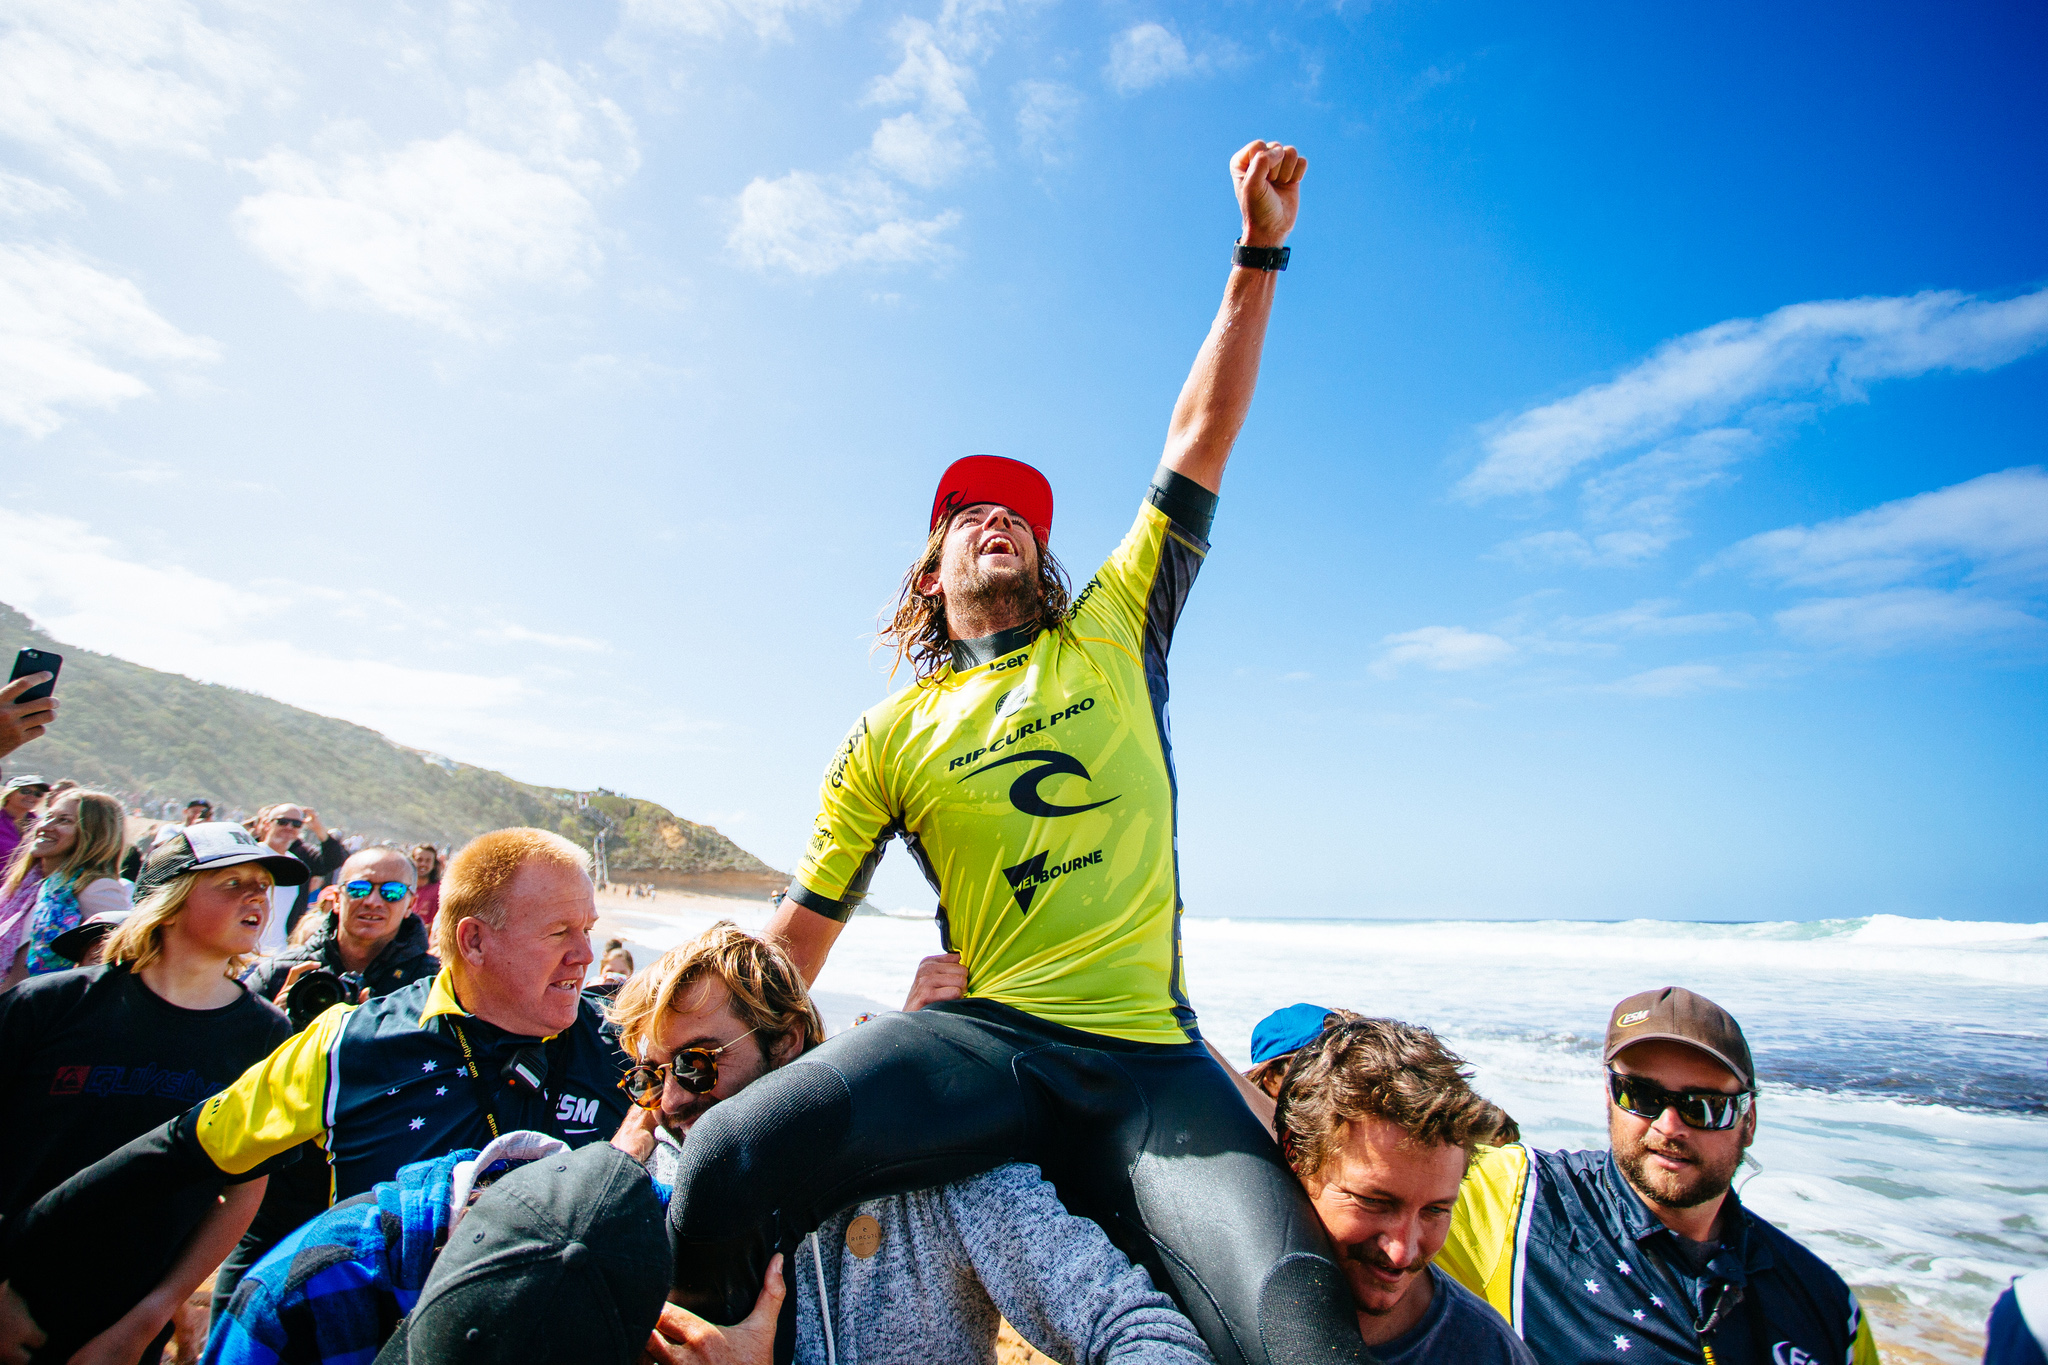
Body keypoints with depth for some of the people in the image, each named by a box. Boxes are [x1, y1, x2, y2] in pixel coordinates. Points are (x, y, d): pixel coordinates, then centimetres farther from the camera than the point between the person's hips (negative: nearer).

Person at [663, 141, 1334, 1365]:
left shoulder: (1112, 638, 13)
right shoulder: (892, 737, 12)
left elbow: (1201, 438, 9)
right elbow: (800, 928, 14)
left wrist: (1258, 254, 5)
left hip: (1151, 1058, 1)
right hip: (980, 1039, 0)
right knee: (731, 1157, -26)